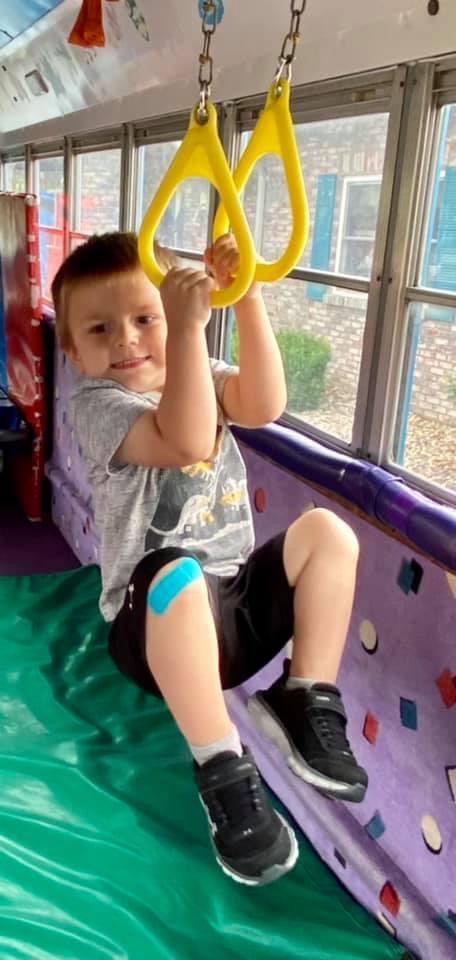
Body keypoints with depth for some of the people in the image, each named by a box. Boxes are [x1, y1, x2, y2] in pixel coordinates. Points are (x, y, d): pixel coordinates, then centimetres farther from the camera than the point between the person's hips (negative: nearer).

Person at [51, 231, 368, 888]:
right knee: (179, 574, -38)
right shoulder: (97, 404, -7)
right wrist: (190, 326, -32)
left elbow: (263, 406, -14)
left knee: (326, 529, -14)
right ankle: (224, 772, -22)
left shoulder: (202, 378, 11)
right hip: (161, 622, -5)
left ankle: (307, 702, -6)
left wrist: (247, 299, -21)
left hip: (241, 603, 6)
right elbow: (188, 442, -27)